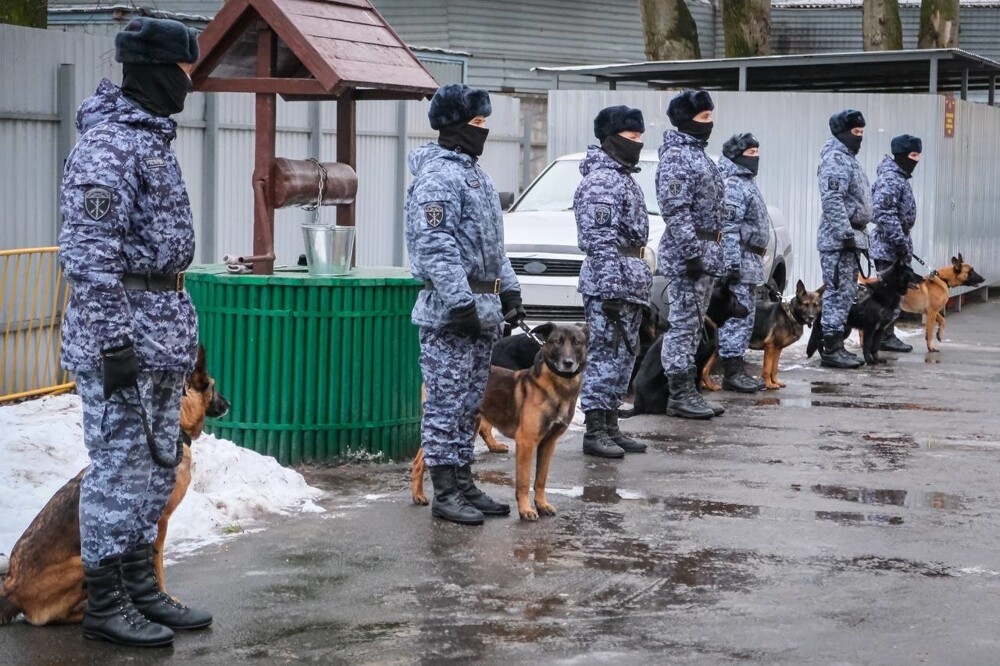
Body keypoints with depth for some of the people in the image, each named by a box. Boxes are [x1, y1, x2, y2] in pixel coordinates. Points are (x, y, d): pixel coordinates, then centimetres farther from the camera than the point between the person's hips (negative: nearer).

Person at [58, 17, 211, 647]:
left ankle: (141, 589, 25)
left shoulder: (153, 137, 15)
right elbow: (90, 254, -22)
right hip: (122, 333, -10)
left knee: (159, 466, 15)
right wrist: (113, 341, -24)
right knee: (120, 469, -3)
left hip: (163, 333, 10)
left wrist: (182, 326, 22)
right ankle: (105, 604, 6)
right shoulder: (107, 145, -16)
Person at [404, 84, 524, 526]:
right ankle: (445, 493, -1)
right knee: (447, 402, -5)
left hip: (482, 310, 10)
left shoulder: (474, 173, 19)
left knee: (469, 404, 13)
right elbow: (436, 247, -20)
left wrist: (509, 290, 19)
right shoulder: (438, 175, -13)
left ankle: (463, 484, 20)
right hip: (450, 312, -10)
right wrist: (460, 303, -23)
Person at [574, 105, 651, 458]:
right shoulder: (601, 181, -13)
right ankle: (594, 432, -3)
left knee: (623, 355, 12)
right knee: (605, 355, -7)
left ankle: (610, 426, 19)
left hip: (631, 286, 10)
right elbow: (599, 240, -20)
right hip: (610, 285, -10)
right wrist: (609, 289, -23)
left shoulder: (625, 178, 19)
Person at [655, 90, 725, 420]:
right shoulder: (676, 156, -13)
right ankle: (680, 394, -4)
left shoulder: (697, 153, 18)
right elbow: (676, 210, -20)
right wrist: (692, 253, -22)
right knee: (683, 322, -7)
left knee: (692, 323, 12)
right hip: (687, 252, -10)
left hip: (705, 252, 10)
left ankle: (686, 391, 17)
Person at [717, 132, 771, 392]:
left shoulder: (746, 183, 20)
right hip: (740, 261, -11)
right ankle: (732, 373, -8)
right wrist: (732, 262, -24)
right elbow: (728, 228, -20)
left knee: (745, 317, 12)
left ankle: (738, 370, 16)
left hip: (751, 262, 11)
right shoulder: (733, 185, -13)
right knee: (738, 316, -9)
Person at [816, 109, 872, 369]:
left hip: (851, 238, 10)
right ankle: (831, 350, -8)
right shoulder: (836, 160, -13)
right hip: (838, 239, -10)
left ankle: (836, 346, 17)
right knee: (839, 293, -9)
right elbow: (832, 201, -23)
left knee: (846, 294, 12)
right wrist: (846, 233, -25)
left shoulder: (848, 160, 20)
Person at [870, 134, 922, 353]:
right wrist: (900, 242, -23)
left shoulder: (899, 177, 16)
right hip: (889, 246, -10)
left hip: (894, 245, 10)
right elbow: (885, 214, -25)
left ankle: (887, 335, 17)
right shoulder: (890, 179, -17)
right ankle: (886, 337, -3)